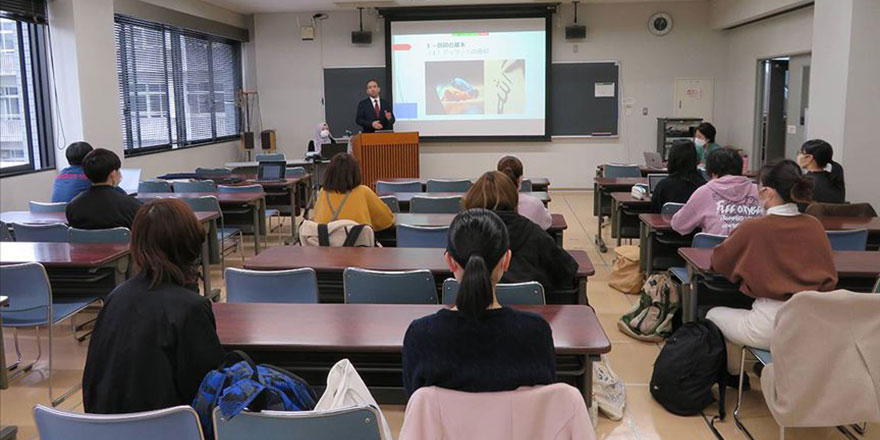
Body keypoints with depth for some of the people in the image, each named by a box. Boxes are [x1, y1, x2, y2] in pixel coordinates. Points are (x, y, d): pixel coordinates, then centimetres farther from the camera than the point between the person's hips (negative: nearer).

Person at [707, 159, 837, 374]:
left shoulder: (753, 228, -13)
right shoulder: (815, 225, 1)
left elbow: (719, 262, 0)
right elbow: (829, 275, 16)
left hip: (772, 328, -6)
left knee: (713, 316, 22)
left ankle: (733, 375, 34)